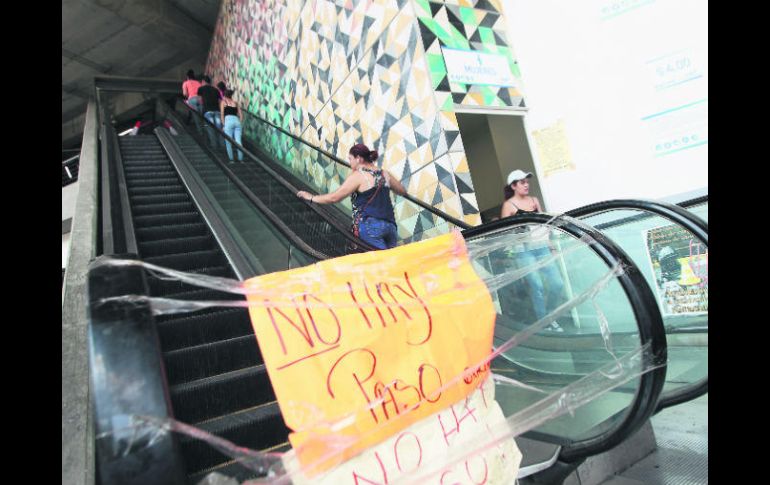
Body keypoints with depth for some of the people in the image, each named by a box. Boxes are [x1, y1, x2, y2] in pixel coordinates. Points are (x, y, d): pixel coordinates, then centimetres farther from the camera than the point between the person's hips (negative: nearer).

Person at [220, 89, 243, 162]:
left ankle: (231, 159, -4)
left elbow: (222, 114, 5)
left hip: (228, 120, -3)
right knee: (238, 141, -2)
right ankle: (241, 159, -7)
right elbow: (241, 115, 16)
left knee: (228, 142, 1)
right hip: (237, 120, 3)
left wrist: (223, 124, 5)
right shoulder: (235, 103, 24)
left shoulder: (223, 102, 16)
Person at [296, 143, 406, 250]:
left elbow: (334, 197, -5)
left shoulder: (358, 176, -4)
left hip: (370, 226, -6)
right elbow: (403, 191, 26)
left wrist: (311, 198, 8)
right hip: (390, 225, 6)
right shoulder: (385, 174, 13)